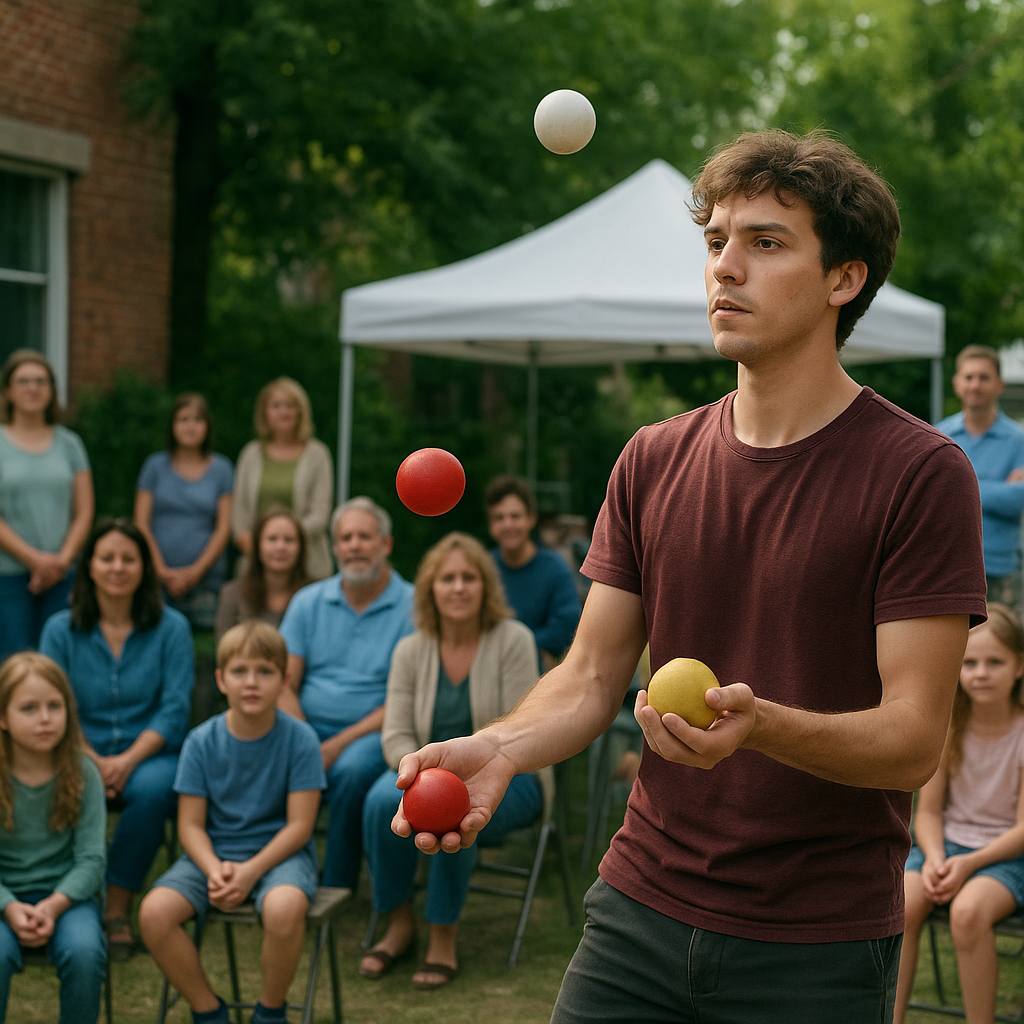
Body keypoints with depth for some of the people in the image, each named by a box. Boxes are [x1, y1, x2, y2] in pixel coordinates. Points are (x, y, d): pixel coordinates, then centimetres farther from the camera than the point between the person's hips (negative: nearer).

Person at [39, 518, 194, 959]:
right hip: (82, 754, 1)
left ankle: (117, 910, -18)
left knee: (151, 790, -35)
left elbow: (174, 710, -4)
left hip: (150, 753, -1)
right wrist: (94, 761, -16)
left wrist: (128, 760, -19)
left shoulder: (171, 628, 3)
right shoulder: (61, 630, 7)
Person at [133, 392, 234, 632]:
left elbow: (224, 528, 5)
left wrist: (196, 571, -5)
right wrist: (162, 571, -4)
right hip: (158, 579, 0)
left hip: (205, 579, 0)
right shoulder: (156, 465, 11)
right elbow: (141, 524, 6)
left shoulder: (221, 469, 10)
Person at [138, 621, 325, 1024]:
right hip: (215, 851, 3)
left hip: (279, 851, -2)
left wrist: (250, 871, -22)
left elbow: (299, 824, -10)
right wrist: (214, 870, -21)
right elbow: (191, 824, -1)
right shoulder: (202, 741, -3)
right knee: (154, 912, -24)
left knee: (283, 907, -37)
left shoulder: (299, 738, -9)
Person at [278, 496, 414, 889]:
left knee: (352, 768, -36)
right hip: (307, 727, 3)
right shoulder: (308, 602, 12)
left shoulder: (413, 607, -1)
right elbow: (285, 684, 6)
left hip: (371, 734, -3)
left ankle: (337, 889, -20)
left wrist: (339, 745, -16)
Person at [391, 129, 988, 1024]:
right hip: (638, 913, 4)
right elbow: (591, 678, 5)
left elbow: (914, 740, -14)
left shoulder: (921, 472, -11)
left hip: (818, 950, -3)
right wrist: (498, 748, -15)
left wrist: (760, 724, -32)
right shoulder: (652, 462, 5)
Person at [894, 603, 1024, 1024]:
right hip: (947, 843, 3)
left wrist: (969, 863, -22)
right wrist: (934, 858, -16)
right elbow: (928, 811, 5)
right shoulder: (946, 728, 1)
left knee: (968, 910, -35)